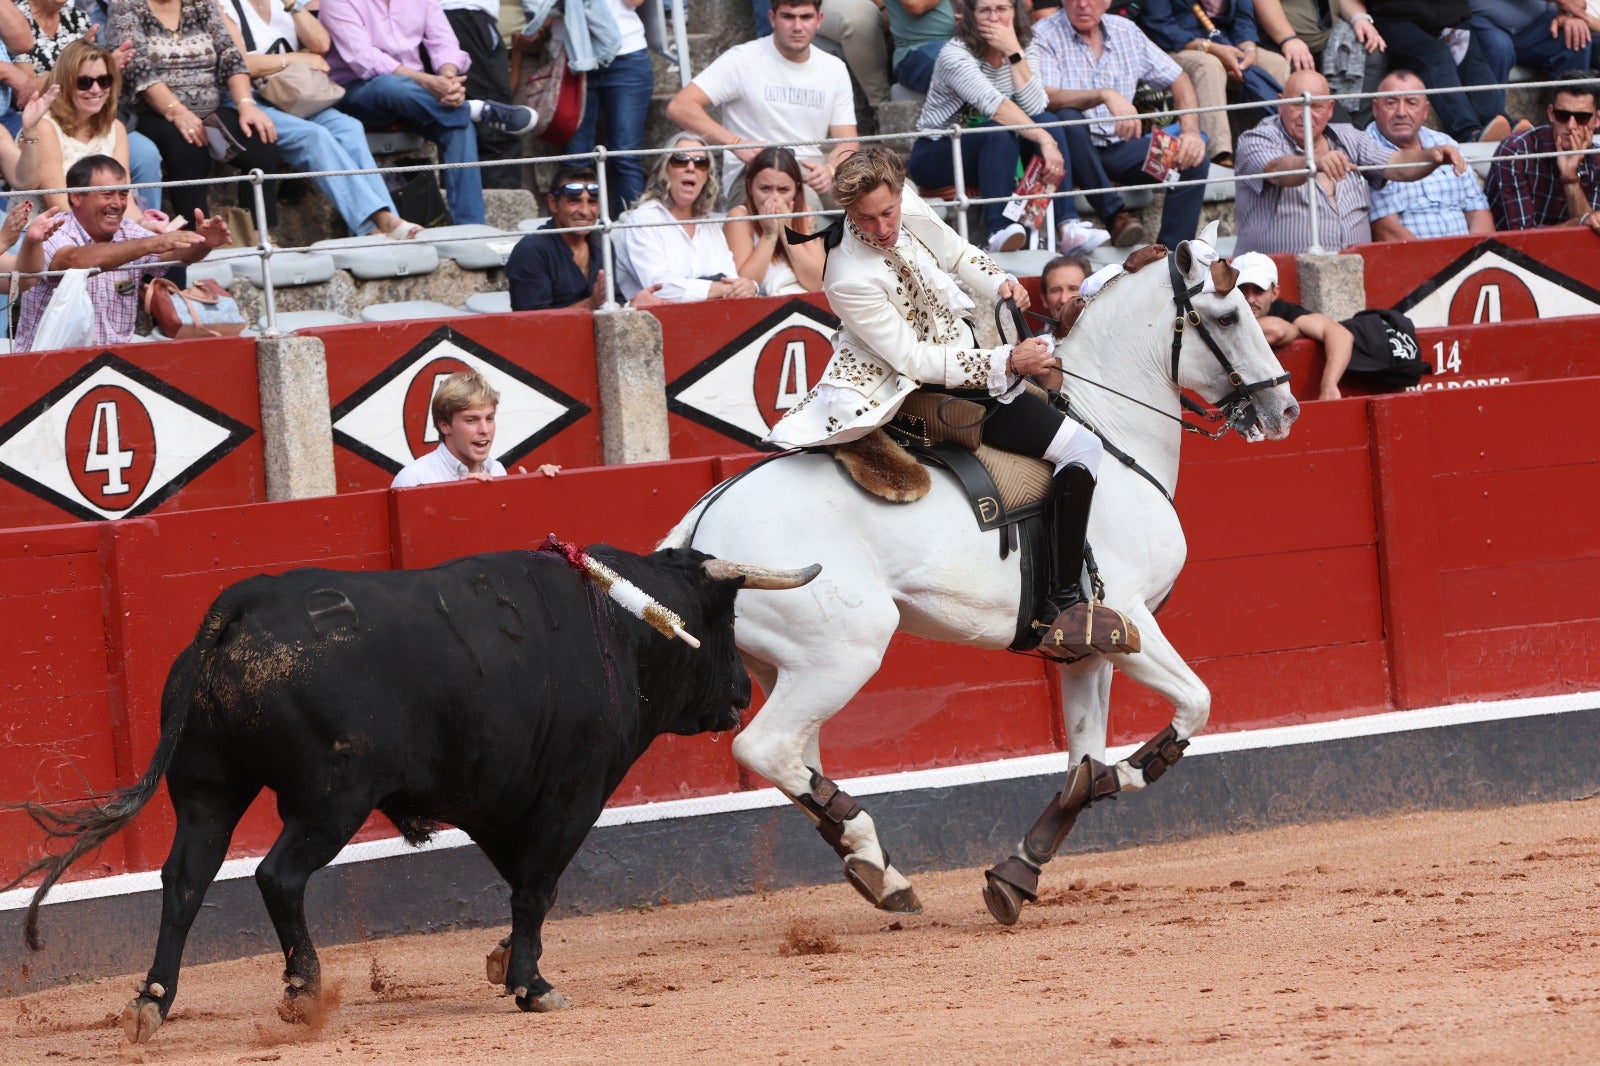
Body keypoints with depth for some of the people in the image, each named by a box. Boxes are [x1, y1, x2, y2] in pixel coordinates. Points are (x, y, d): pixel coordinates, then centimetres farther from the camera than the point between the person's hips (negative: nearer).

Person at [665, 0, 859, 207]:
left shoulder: (834, 69, 13)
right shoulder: (744, 60, -2)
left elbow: (847, 142, 8)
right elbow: (680, 107, -10)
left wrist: (830, 170, -18)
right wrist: (737, 143, -23)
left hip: (813, 172, 4)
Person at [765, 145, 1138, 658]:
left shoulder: (911, 209, -8)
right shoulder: (850, 280, -28)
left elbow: (959, 255, 13)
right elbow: (915, 360, -25)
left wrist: (1002, 284, -8)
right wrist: (1008, 362, -25)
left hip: (966, 355, 8)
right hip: (933, 393, -8)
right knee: (1082, 449, -16)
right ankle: (1065, 603, -14)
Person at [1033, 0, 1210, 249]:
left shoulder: (1125, 31, 9)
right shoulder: (1044, 36, -6)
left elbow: (1178, 80, 11)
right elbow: (1047, 98, -22)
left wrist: (1191, 132, -6)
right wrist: (1105, 95, -37)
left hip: (1119, 146, 4)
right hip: (1076, 147, -4)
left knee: (1194, 161, -17)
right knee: (1068, 117, -37)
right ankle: (1114, 216, -31)